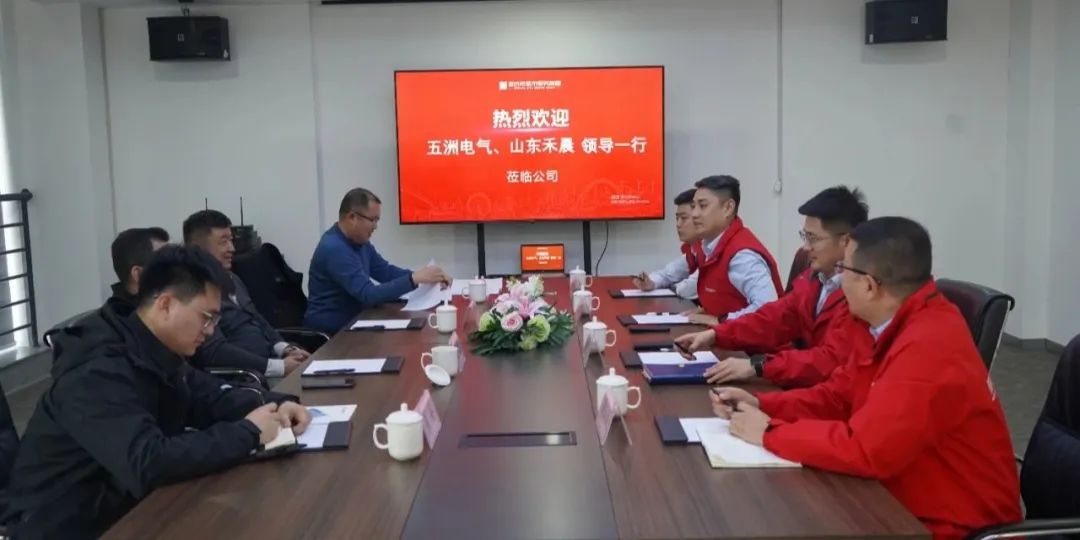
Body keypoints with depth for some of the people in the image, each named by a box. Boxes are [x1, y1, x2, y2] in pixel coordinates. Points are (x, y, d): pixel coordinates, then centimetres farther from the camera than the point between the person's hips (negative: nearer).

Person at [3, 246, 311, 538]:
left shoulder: (156, 353, 0)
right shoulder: (98, 372, -26)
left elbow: (208, 397, 11)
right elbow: (148, 464, -35)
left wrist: (272, 405, -8)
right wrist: (248, 433, -27)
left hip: (127, 506, 8)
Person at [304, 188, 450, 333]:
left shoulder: (359, 241, 6)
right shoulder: (334, 249, -23)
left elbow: (387, 272, 12)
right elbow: (368, 295, -28)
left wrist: (421, 276, -4)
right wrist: (414, 279, -29)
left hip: (351, 321, 8)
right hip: (329, 331, -8)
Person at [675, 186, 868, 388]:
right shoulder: (813, 277, 6)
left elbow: (832, 361, -29)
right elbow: (775, 318, 9)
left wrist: (757, 367, -32)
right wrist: (715, 335, -3)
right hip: (809, 386, 7)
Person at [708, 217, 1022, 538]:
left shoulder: (929, 347, -28)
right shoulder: (889, 324, 1)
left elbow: (865, 449, -32)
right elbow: (837, 396, 9)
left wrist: (770, 433, -20)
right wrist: (760, 406, -5)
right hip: (907, 502, 7)